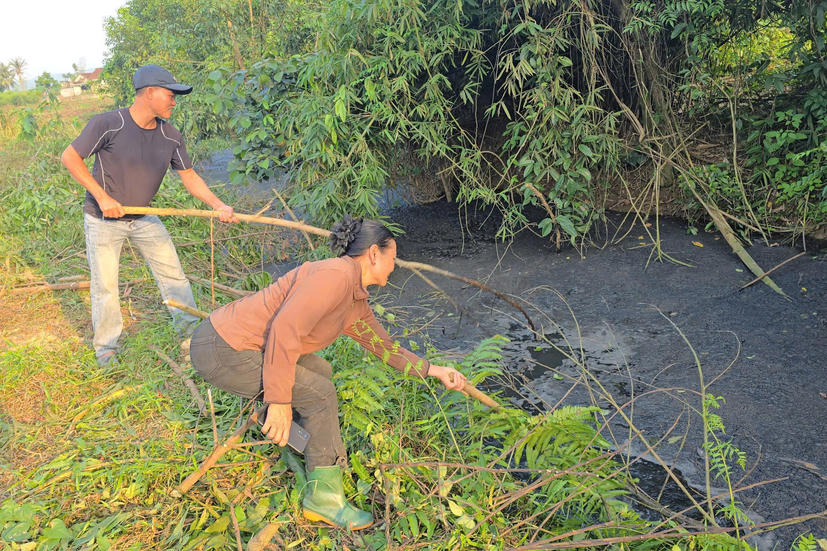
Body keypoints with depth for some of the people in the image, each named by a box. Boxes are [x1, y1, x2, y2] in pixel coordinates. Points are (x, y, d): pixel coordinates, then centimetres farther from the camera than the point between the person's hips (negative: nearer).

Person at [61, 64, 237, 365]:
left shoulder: (171, 136, -6)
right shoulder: (108, 124, -21)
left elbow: (189, 176, -1)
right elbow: (69, 157, -16)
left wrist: (218, 205, -15)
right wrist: (102, 197, -22)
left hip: (143, 218, 5)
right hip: (103, 220, -4)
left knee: (173, 273, 4)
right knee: (105, 286, 4)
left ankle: (191, 332, 20)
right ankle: (106, 350, 22)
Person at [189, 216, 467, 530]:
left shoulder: (356, 304, 12)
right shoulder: (336, 275, -19)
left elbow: (383, 345, 23)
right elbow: (285, 329, -27)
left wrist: (434, 370, 22)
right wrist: (280, 402, -23)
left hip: (236, 338, 10)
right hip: (220, 349, -10)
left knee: (319, 372, 18)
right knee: (319, 393, -9)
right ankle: (324, 499, 4)